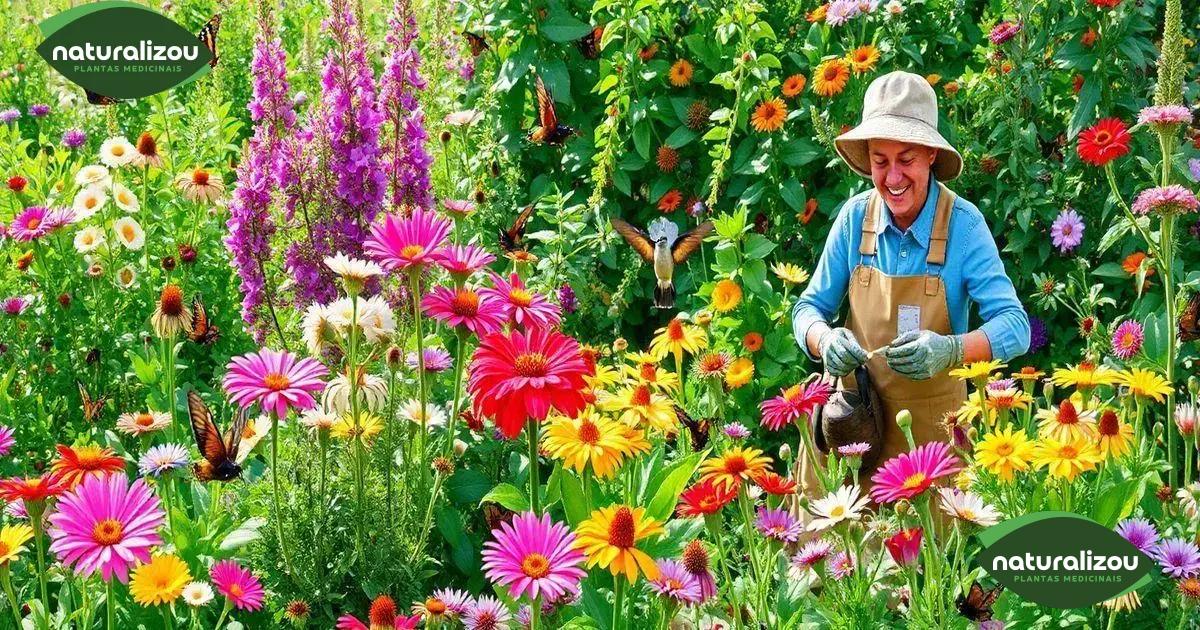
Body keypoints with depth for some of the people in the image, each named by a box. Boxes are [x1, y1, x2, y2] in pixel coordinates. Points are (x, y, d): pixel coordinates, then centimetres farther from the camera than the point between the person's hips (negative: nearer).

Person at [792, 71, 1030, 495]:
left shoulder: (962, 223, -12)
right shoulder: (855, 217, -3)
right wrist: (826, 340, -22)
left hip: (932, 426, -2)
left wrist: (950, 350, -38)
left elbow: (1014, 327, -18)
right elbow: (810, 309, 2)